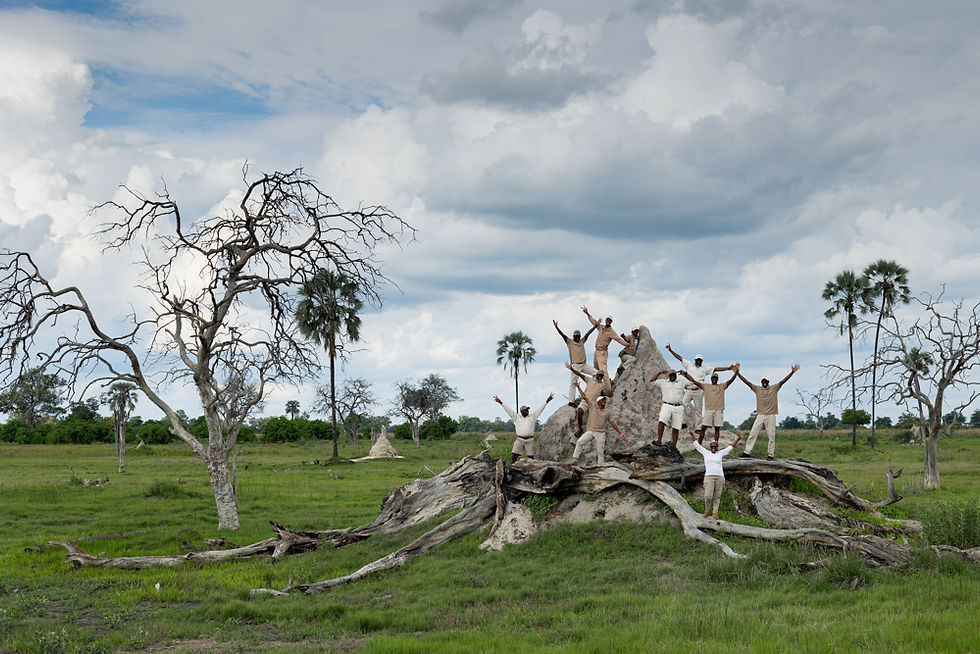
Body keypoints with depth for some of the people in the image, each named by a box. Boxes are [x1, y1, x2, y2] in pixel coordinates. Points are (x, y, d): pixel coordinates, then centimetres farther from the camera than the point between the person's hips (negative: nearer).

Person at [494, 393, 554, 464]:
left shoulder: (532, 417, 10)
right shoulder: (517, 417, 9)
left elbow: (540, 409, 8)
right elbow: (508, 410, 6)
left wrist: (547, 401, 2)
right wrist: (500, 402, 2)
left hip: (529, 440, 1)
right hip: (519, 440, -1)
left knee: (531, 457, 4)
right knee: (514, 456, -7)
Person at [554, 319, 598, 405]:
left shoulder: (582, 341, 12)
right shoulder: (569, 342, 0)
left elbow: (588, 333, 8)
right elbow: (563, 335, -13)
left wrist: (595, 325, 2)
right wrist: (556, 327, -27)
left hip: (584, 364, 5)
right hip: (575, 366, -5)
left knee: (597, 373, -2)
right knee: (573, 383, -4)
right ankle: (571, 401, -1)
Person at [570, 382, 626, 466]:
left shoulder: (607, 412, 8)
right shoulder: (592, 406, 5)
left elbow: (613, 423, 11)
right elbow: (584, 397, 4)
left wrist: (620, 432, 6)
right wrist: (578, 386, 2)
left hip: (600, 433, 1)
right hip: (590, 431, -1)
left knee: (600, 452, 0)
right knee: (580, 442, -20)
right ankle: (575, 460, -17)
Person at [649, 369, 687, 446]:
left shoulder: (681, 383, 19)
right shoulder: (663, 382, 16)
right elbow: (652, 380, 11)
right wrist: (660, 372, 7)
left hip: (678, 408, 1)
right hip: (667, 406, -1)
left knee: (675, 428, -2)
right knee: (661, 422, -25)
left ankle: (674, 446, 0)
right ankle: (659, 441, -26)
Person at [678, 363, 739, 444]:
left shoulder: (722, 386, 15)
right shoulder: (705, 386, 16)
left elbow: (731, 380, 2)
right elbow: (694, 381, 11)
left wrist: (736, 372, -16)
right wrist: (686, 374, 0)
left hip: (719, 410, 0)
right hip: (708, 410, 0)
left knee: (717, 428, 1)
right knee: (703, 428, -4)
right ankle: (698, 445, -2)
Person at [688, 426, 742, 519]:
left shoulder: (720, 453, 12)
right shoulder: (705, 452, 9)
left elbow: (730, 447, 15)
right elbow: (696, 444, 9)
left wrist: (738, 439, 9)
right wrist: (691, 434, 2)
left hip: (720, 477, 2)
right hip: (709, 476, -2)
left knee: (717, 496, 3)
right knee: (708, 496, -11)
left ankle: (715, 513, 10)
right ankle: (707, 509, 14)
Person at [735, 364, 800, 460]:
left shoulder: (774, 388, 6)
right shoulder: (757, 389, 8)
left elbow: (783, 381, -2)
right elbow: (747, 382, 4)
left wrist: (792, 372, -12)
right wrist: (738, 373, -3)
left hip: (771, 416, -1)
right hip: (760, 415, 1)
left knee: (771, 436, 0)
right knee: (753, 433, -2)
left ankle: (770, 454, 6)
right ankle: (747, 451, 3)